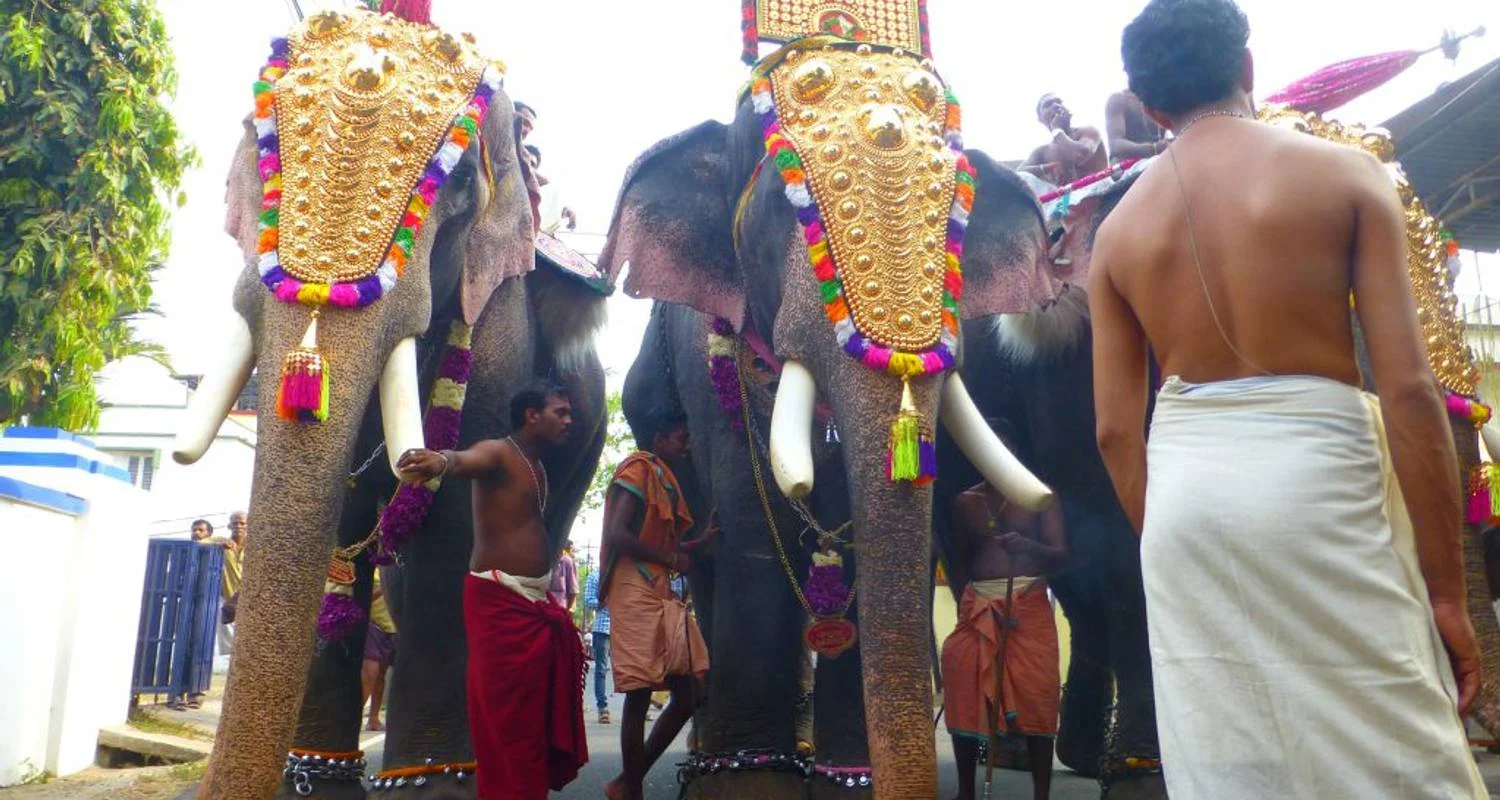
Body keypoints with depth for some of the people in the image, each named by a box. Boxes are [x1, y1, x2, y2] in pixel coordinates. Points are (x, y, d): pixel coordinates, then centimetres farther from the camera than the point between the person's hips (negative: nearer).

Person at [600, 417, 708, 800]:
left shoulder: (664, 479, 22)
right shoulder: (639, 467, -4)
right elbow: (616, 535, -16)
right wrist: (672, 559, -9)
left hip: (661, 593, 9)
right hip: (635, 591, -9)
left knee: (686, 695, 6)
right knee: (640, 694, -4)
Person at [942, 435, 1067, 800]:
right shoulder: (965, 502, 11)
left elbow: (1061, 553, -3)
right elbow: (959, 560, 11)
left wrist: (1028, 546, -23)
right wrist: (963, 604, -3)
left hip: (1029, 606, -2)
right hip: (978, 608, 2)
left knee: (1036, 699, -6)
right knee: (966, 698, -2)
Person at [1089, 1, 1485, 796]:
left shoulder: (1117, 228, 8)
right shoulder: (1342, 172, 0)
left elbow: (1116, 429, 6)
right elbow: (1409, 388, -7)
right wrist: (1446, 587, -2)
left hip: (1185, 489, 4)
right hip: (1314, 472, -3)